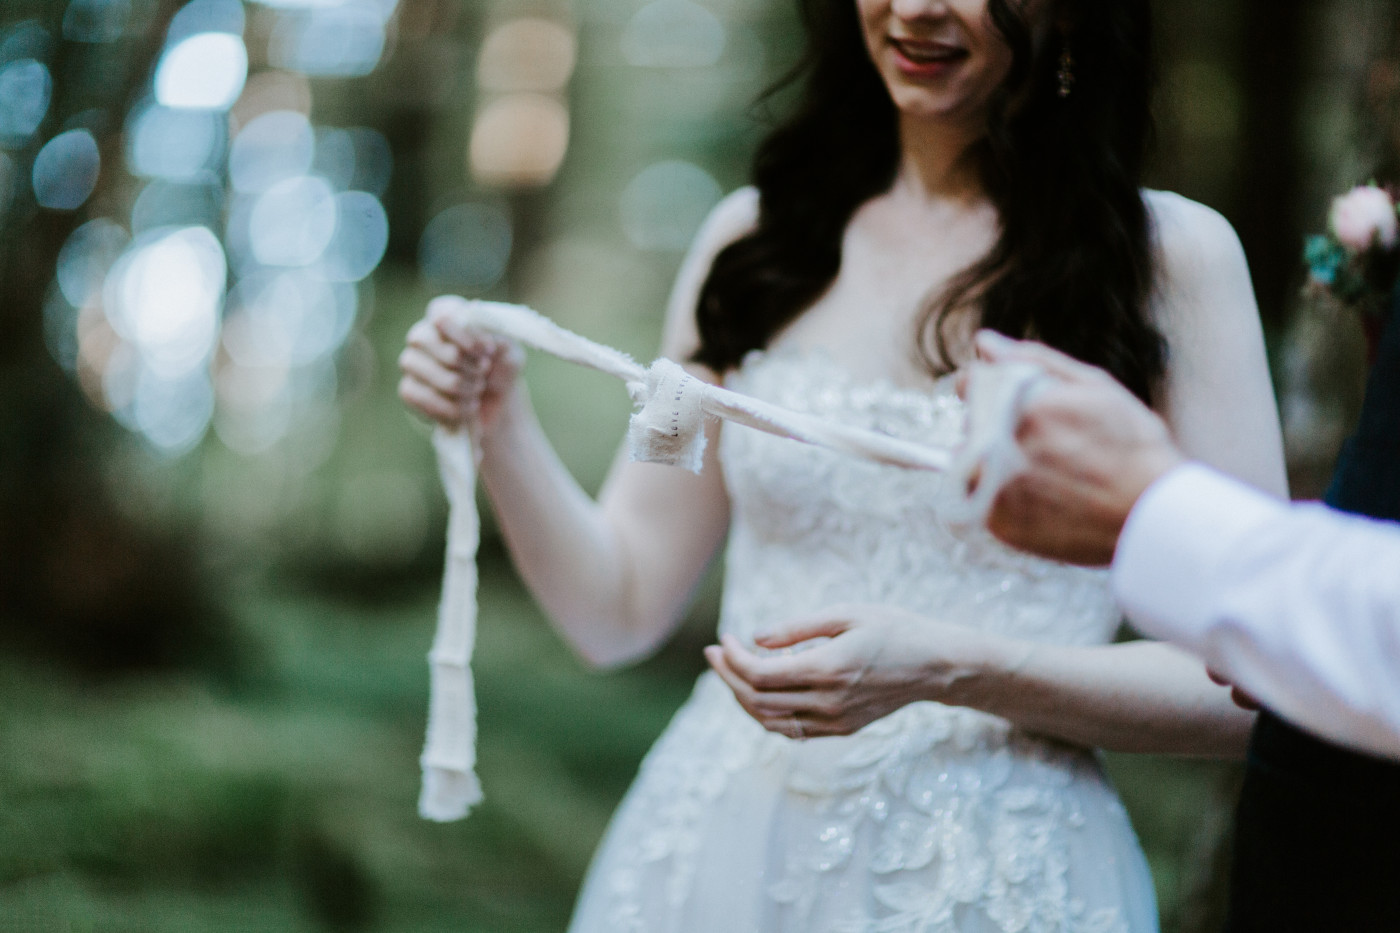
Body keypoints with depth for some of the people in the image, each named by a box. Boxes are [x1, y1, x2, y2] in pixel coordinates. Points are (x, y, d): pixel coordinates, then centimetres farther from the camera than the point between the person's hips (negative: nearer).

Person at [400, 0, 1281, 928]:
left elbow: (1245, 692, -9)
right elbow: (620, 608, 8)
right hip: (718, 854, 3)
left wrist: (951, 670, -21)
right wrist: (498, 424, -8)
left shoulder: (1169, 254, -6)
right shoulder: (757, 237, 4)